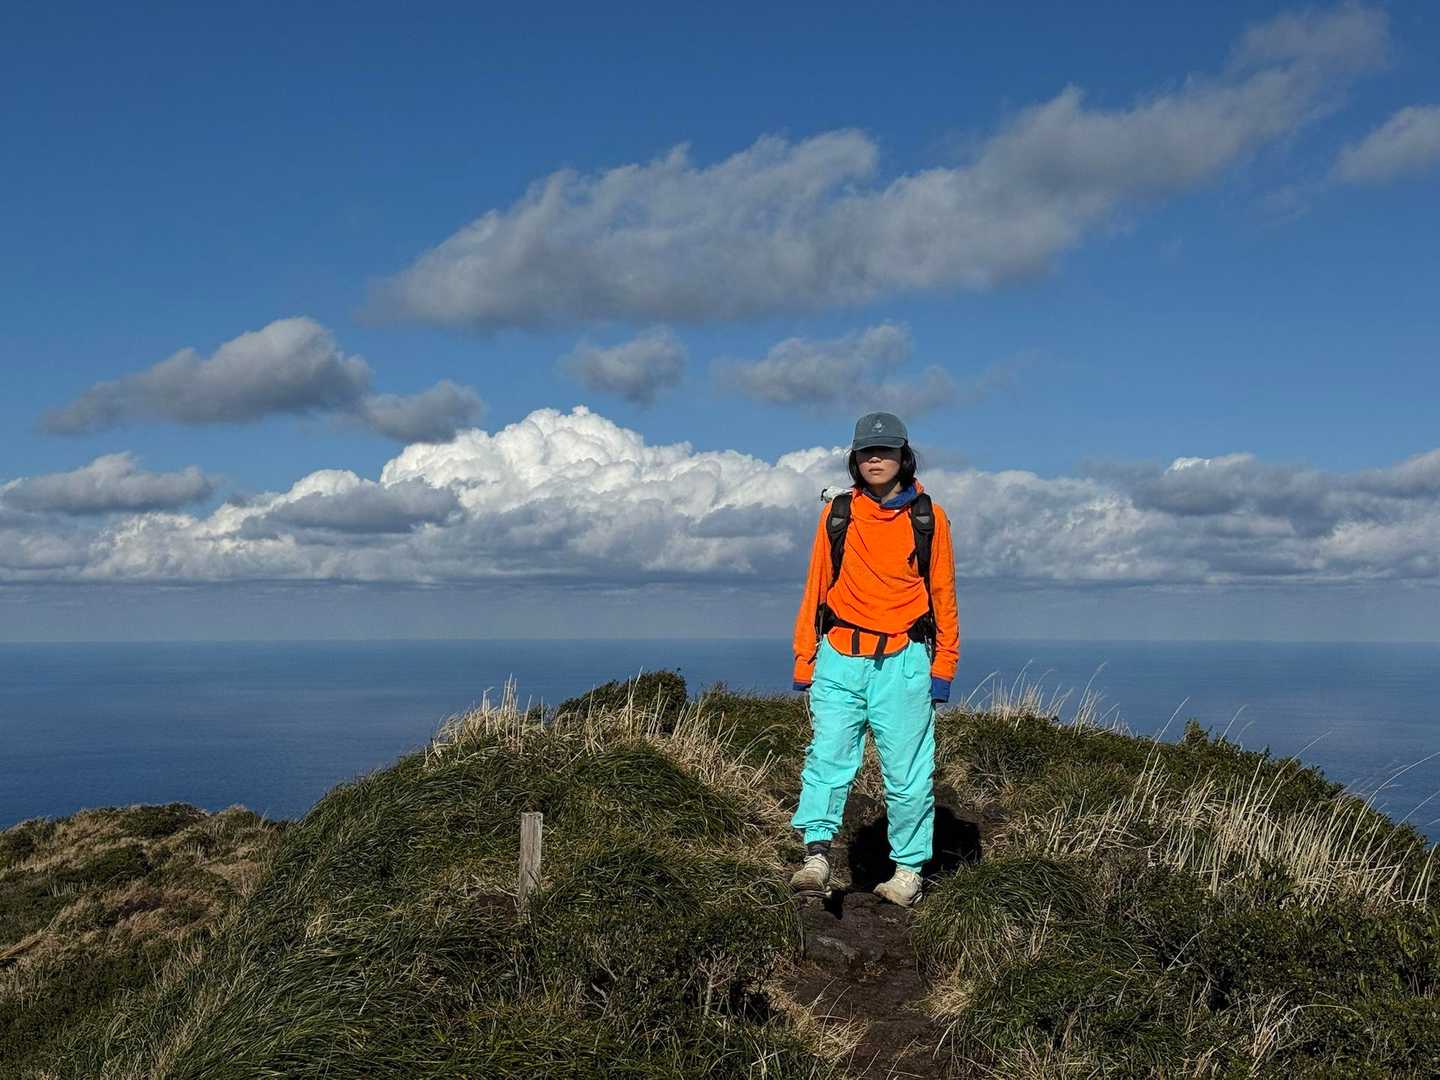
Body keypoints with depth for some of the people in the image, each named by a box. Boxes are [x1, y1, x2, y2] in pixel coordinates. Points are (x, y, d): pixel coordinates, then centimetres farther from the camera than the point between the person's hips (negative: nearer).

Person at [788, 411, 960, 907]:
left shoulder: (928, 517, 5)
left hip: (903, 661, -1)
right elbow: (816, 588, 12)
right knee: (828, 755, -11)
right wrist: (804, 659, 8)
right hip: (840, 657, 1)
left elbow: (943, 595, 8)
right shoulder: (837, 514, 9)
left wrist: (943, 666, 4)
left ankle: (909, 870, 8)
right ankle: (816, 854, -11)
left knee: (907, 770, 0)